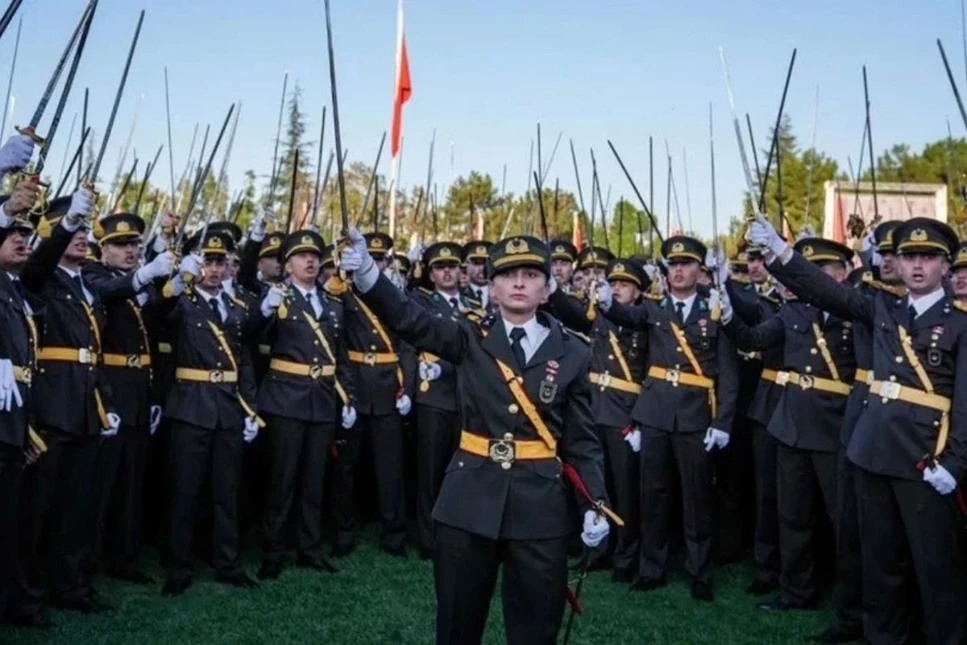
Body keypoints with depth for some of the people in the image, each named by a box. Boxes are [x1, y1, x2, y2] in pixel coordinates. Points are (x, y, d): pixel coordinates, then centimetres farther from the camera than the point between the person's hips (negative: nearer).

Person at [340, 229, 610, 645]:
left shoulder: (572, 354, 2)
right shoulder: (470, 340, 1)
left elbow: (582, 440, 4)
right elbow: (409, 320, -14)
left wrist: (595, 503, -7)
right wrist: (366, 273, -32)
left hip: (540, 505, 0)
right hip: (470, 499, 0)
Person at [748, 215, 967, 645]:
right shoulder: (884, 309, 10)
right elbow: (825, 290, 2)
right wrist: (778, 251, -10)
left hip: (925, 458, -4)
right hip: (874, 450, 5)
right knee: (880, 558, 15)